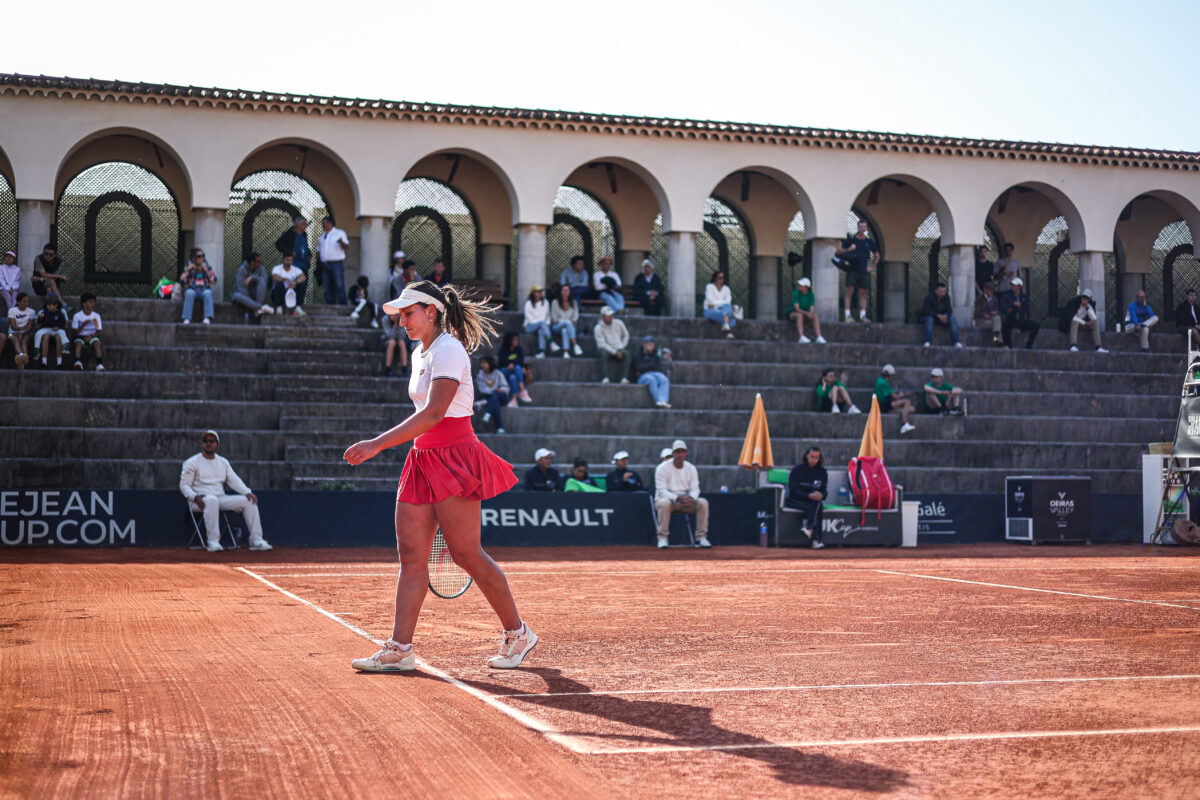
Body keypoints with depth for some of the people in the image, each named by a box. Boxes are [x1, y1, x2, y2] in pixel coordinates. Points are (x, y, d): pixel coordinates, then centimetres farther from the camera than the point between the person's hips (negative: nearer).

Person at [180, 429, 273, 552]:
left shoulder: (223, 462, 19)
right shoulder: (192, 462, 4)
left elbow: (234, 480, 10)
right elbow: (184, 485, -3)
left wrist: (247, 492, -9)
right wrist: (195, 497, -23)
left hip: (221, 498, 5)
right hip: (200, 500, -5)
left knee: (249, 500, -12)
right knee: (212, 500, -41)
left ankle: (256, 540, -16)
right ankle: (212, 541, -42)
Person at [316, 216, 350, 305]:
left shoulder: (340, 233, 5)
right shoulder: (321, 236, 22)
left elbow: (346, 246, -5)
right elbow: (319, 250, 22)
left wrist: (341, 242, -27)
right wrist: (318, 263, 9)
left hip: (337, 263, -6)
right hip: (325, 264, 6)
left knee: (339, 285, -13)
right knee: (328, 287, 3)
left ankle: (342, 304, -15)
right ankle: (329, 304, 6)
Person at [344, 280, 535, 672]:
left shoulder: (449, 350, -13)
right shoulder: (420, 353, 16)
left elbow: (433, 413, -24)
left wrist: (379, 443, -28)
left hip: (452, 459, -9)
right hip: (423, 460, 9)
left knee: (466, 554, -5)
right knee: (411, 555, 2)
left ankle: (518, 634, 10)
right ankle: (399, 649, 2)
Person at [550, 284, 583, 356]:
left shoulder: (574, 303, 14)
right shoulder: (555, 303, 7)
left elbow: (576, 315, 5)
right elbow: (554, 317, 2)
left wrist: (574, 321, -17)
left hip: (570, 326, 1)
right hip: (557, 326, -1)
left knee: (564, 330, -38)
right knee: (568, 322, -36)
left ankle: (566, 353, -55)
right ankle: (575, 345, -49)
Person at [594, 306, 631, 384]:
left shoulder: (618, 323, 5)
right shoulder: (598, 328, -7)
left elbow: (626, 335, 17)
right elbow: (602, 344, -15)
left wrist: (621, 348, 4)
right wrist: (615, 352, -23)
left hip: (618, 349, 3)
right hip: (605, 349, -3)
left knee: (626, 354, -30)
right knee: (604, 353, -39)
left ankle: (624, 378, -39)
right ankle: (604, 379, -45)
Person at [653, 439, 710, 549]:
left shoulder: (691, 468, 4)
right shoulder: (662, 468, -10)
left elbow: (695, 489, 0)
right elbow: (662, 491, -17)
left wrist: (691, 498, -26)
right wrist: (678, 498, -33)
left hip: (686, 501, 4)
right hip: (667, 498, -4)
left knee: (703, 502, -21)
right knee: (665, 503, -39)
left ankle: (701, 538, -16)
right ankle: (662, 538, -28)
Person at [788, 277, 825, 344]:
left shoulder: (811, 295, -8)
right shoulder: (796, 293, -19)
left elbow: (812, 309, -13)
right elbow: (796, 308, -25)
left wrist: (811, 313, -36)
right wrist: (807, 313, -37)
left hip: (805, 314, 4)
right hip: (792, 314, -4)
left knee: (815, 316, -25)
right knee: (799, 315, -37)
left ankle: (819, 338, -36)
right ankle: (802, 338, -48)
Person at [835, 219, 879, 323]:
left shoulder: (869, 241, 11)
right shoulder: (851, 240, 4)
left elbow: (877, 256, 22)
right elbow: (838, 252, 4)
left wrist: (872, 267, 9)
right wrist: (848, 249, -12)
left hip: (864, 271, 3)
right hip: (852, 270, -3)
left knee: (863, 293, 3)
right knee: (850, 291, -9)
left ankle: (862, 315, 5)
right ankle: (847, 315, -11)